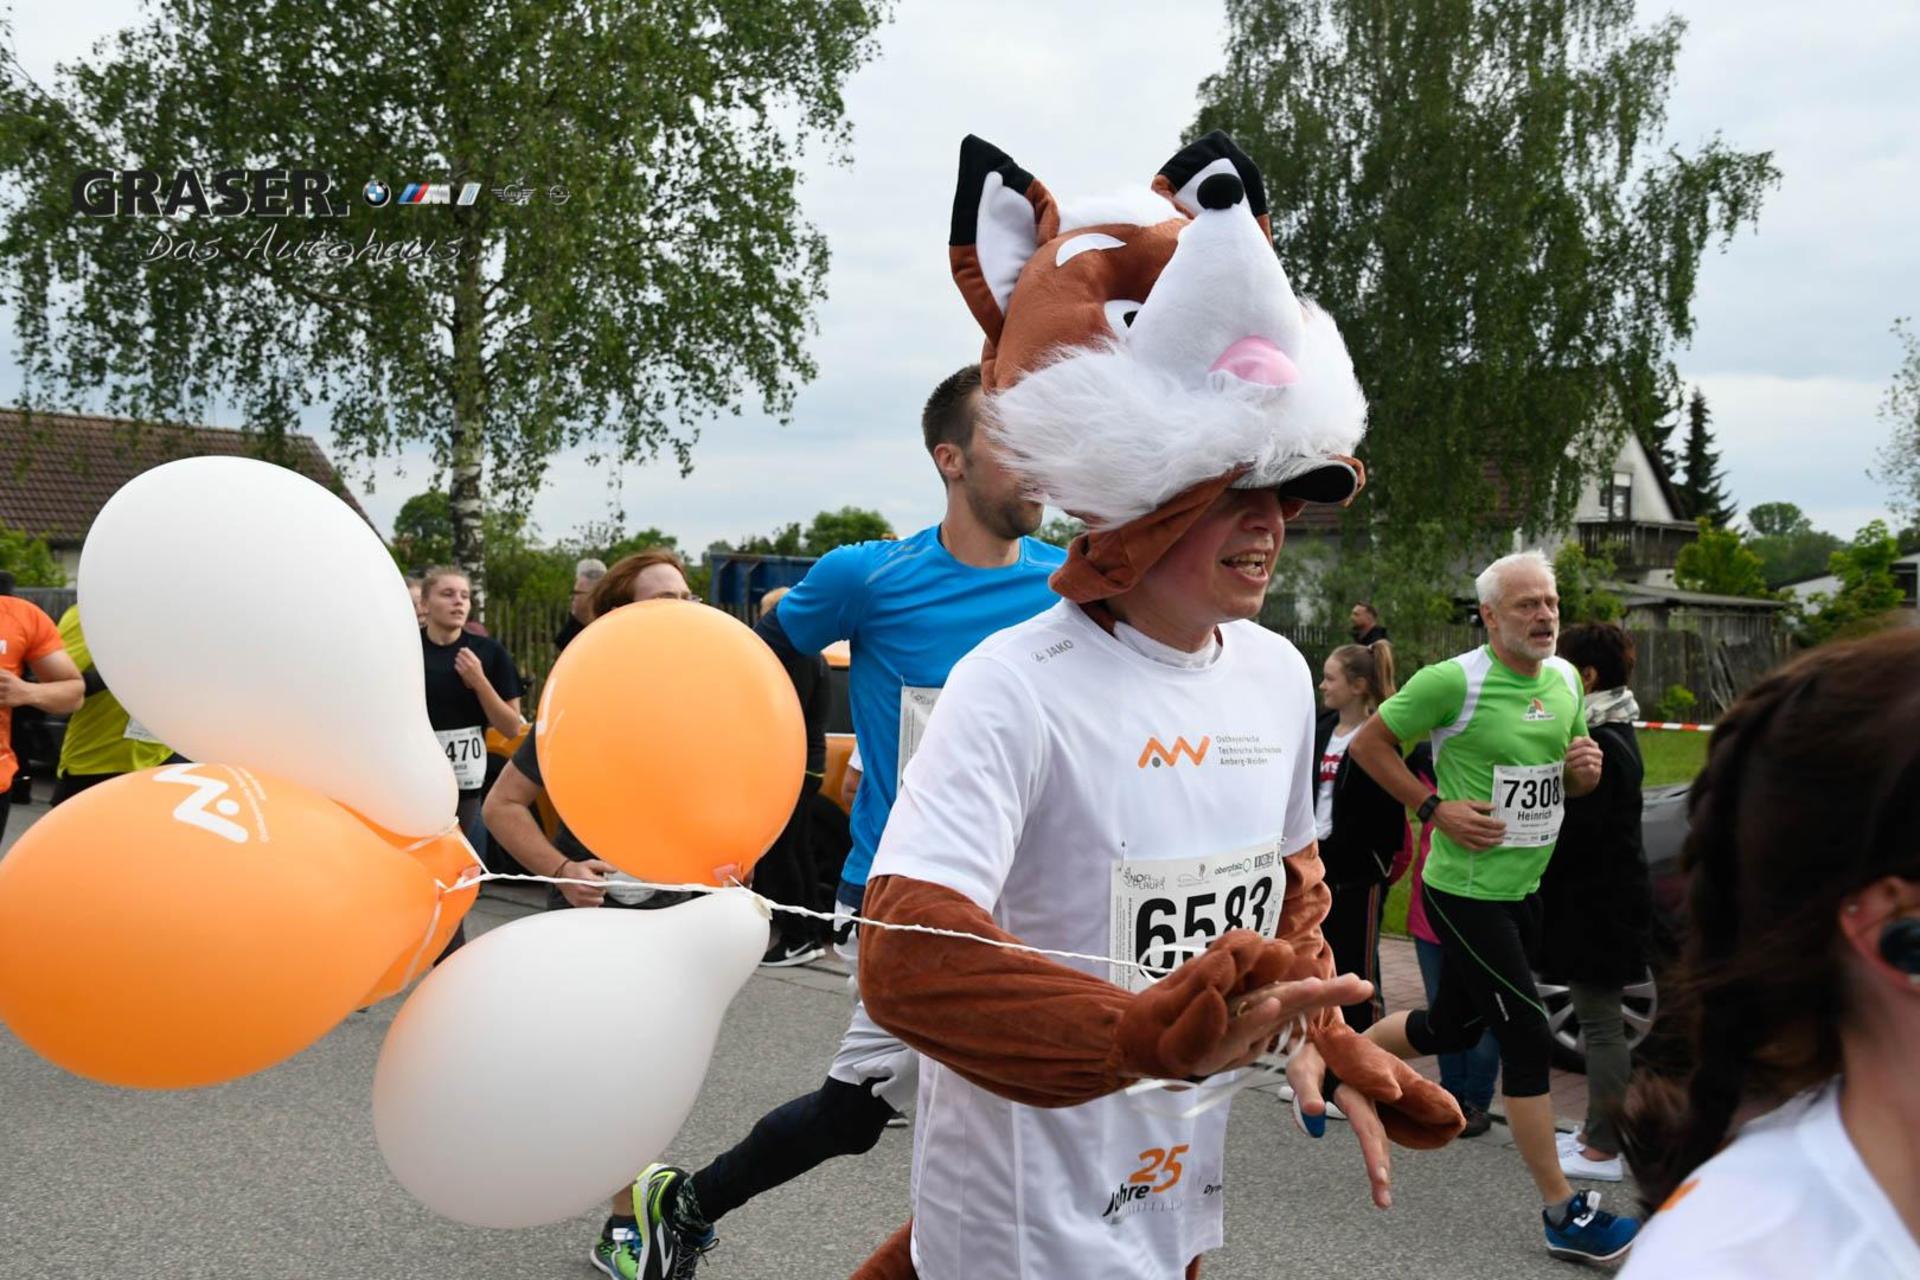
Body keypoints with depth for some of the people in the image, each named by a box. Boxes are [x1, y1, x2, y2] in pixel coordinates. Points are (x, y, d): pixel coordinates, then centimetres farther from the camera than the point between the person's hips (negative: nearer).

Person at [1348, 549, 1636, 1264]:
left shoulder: (1565, 679, 6)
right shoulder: (1453, 681, -17)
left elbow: (1570, 784, 18)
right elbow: (1369, 744, -10)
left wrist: (1583, 770, -6)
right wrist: (1434, 808, -17)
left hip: (1524, 890, 8)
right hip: (1466, 892, -8)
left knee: (1452, 1027, 18)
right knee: (1529, 1038, -5)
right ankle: (1563, 1214, 8)